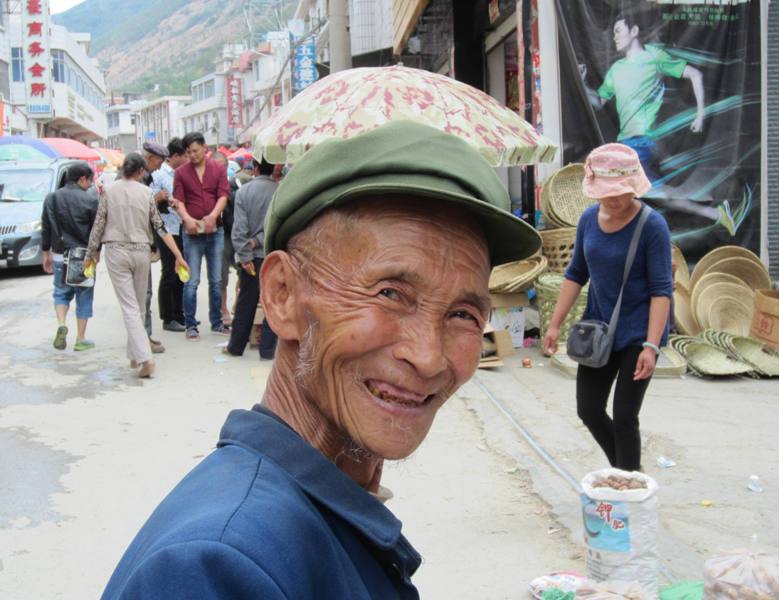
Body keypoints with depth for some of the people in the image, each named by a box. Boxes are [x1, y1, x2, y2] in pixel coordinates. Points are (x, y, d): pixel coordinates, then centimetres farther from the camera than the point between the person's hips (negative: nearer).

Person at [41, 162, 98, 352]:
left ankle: (61, 324, -7)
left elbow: (45, 229, 7)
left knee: (61, 293, 17)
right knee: (84, 297, 8)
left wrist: (46, 253, 16)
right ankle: (80, 339, 12)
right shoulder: (90, 201, -10)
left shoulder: (51, 198, 3)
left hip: (60, 256, 3)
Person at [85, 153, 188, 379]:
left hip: (116, 252, -1)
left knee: (129, 308, -5)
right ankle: (135, 354, 24)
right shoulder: (146, 193, 0)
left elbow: (98, 225, -1)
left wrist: (91, 252, 12)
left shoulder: (109, 191, -3)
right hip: (141, 252, 2)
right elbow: (160, 227, -1)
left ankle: (144, 358, -17)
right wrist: (178, 255, 3)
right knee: (139, 307, 16)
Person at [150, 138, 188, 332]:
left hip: (181, 229, 7)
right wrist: (159, 198, -30)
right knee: (169, 274, -3)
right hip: (167, 230, -7)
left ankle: (179, 315, 20)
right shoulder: (158, 175, -8)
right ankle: (168, 319, 5)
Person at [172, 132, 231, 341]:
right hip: (192, 232, -2)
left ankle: (217, 322, 18)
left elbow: (223, 196, -5)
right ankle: (190, 325, 5)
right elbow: (179, 201, -4)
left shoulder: (218, 169, 5)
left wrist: (213, 216, -22)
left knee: (216, 280, 9)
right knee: (192, 281, -1)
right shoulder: (181, 172, 2)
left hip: (215, 230, 2)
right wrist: (187, 218, -23)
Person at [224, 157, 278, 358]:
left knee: (246, 303, 13)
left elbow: (239, 228, -7)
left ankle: (236, 346, 23)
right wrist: (260, 240, -5)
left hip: (252, 257, 2)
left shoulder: (244, 191, -4)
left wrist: (246, 256, -5)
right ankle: (267, 349, 9)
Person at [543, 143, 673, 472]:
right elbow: (576, 274, 10)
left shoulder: (652, 226, -15)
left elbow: (661, 290, -17)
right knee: (588, 410, 10)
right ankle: (621, 470, 33)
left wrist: (651, 346, -24)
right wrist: (555, 324, 6)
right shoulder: (589, 219, 1)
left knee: (624, 419, -3)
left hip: (638, 332, -6)